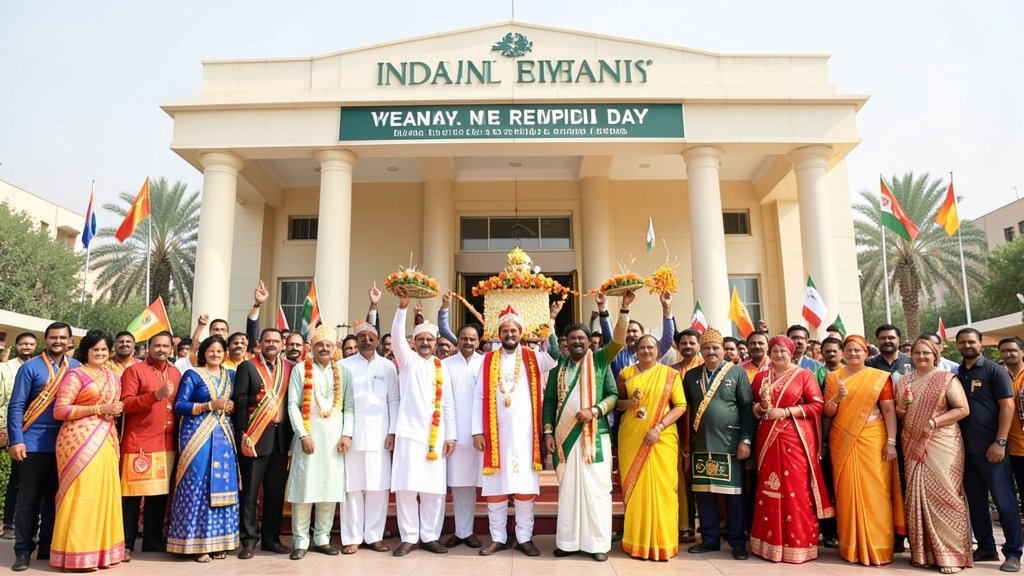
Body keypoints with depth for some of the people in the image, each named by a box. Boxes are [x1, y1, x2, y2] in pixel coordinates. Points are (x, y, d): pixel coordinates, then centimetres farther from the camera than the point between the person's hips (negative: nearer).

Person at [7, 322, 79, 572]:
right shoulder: (30, 368, -4)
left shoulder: (77, 368, 5)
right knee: (29, 499, 4)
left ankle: (48, 548, 21)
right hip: (34, 443, -3)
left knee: (55, 497, 11)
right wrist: (16, 441, -12)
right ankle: (23, 551, 14)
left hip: (64, 443, 3)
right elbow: (16, 407, -5)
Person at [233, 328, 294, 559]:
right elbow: (239, 401, -5)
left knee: (276, 489, 9)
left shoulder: (290, 368, 9)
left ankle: (271, 537, 20)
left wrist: (293, 433, 3)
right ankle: (249, 539, 11)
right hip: (255, 435, -3)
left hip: (281, 436, 3)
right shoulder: (247, 367, 0)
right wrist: (243, 435, -12)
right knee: (250, 489, 2)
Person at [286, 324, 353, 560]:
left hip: (334, 437, 2)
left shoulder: (343, 372, 9)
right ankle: (300, 540, 9)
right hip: (308, 436, -2)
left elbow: (349, 406, 6)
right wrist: (303, 435, -11)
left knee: (331, 487, 4)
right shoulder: (300, 370, 3)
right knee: (304, 487, -2)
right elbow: (293, 405, -2)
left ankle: (322, 538, 16)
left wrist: (347, 434, -5)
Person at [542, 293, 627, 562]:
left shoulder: (600, 361, 4)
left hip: (595, 436, -3)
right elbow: (549, 401, 10)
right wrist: (548, 432, 1)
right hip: (565, 436, 3)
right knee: (567, 488, 7)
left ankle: (598, 542, 10)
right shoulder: (558, 368, 10)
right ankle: (568, 541, 16)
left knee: (596, 488, 0)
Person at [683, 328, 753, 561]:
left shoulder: (737, 372, 0)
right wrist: (686, 441, 8)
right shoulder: (691, 375, 9)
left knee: (733, 494, 3)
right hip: (700, 444, 3)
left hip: (729, 443, -3)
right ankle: (710, 539, 20)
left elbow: (747, 408, -3)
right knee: (704, 493, 8)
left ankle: (738, 542, 16)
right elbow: (686, 409, 11)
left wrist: (746, 440, -10)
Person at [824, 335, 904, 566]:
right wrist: (837, 397, -15)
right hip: (843, 441, 2)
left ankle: (878, 547, 8)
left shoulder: (880, 377, 2)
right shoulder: (833, 377, 6)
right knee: (848, 491, 3)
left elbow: (889, 411, -3)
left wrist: (891, 442, -10)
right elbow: (827, 413, 4)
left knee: (874, 491, -2)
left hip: (873, 440, -1)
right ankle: (851, 547, 12)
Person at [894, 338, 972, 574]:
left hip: (941, 444, -4)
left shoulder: (947, 379, 0)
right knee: (917, 494, 5)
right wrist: (901, 406, -5)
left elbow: (963, 409, -7)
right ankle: (923, 551, 13)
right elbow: (898, 413, 17)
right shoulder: (904, 381, 13)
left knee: (942, 493, -6)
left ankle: (951, 554, 2)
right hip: (914, 445, 4)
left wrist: (934, 422, -17)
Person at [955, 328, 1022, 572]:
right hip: (965, 448, 5)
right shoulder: (955, 374, 10)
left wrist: (1000, 442, -15)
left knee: (1004, 501, 0)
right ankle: (986, 548, 22)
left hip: (990, 447, -5)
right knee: (975, 501, 11)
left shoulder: (994, 370, -2)